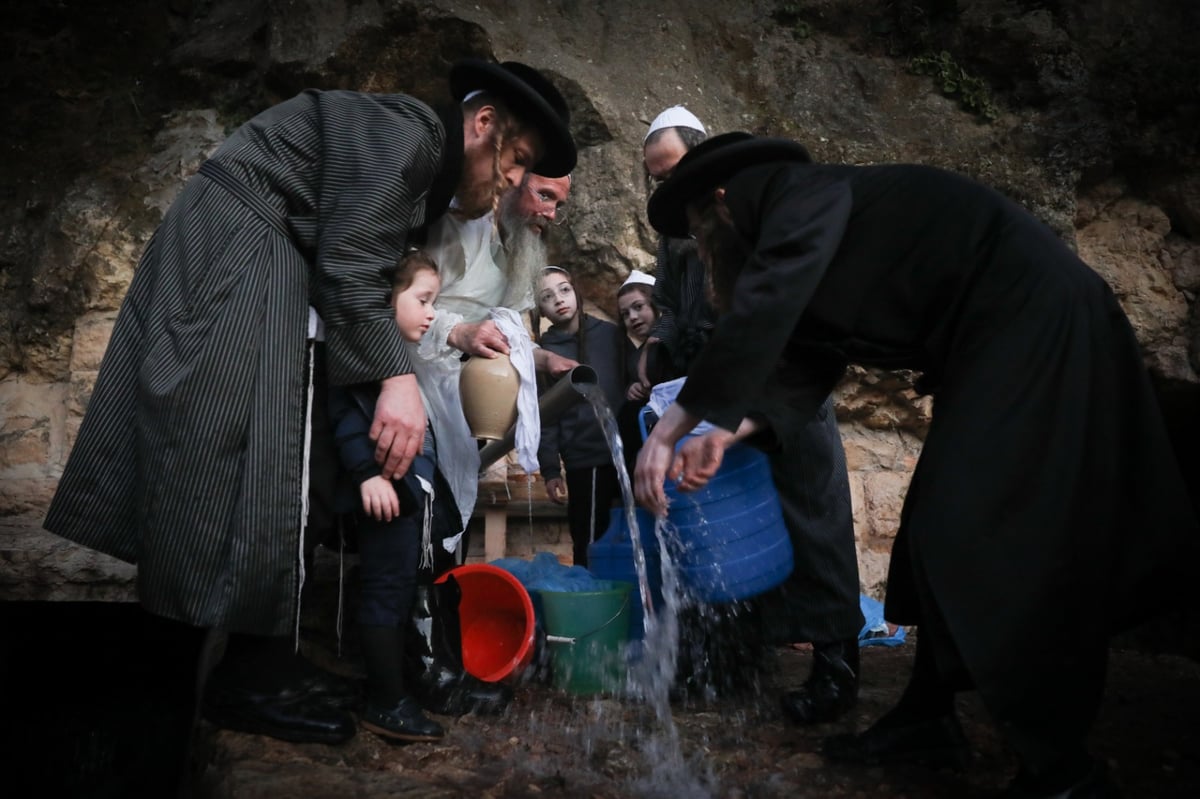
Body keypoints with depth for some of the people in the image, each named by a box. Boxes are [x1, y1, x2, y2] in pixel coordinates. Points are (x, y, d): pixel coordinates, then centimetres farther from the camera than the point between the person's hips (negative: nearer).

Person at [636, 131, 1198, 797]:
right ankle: (926, 720, 22)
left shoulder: (804, 189, -9)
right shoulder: (806, 228, 18)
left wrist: (672, 426, -24)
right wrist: (725, 433, 0)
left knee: (970, 531, -11)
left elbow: (765, 307, -25)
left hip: (1036, 319, -10)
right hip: (995, 340, 10)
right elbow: (803, 370, 12)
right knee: (938, 526, 11)